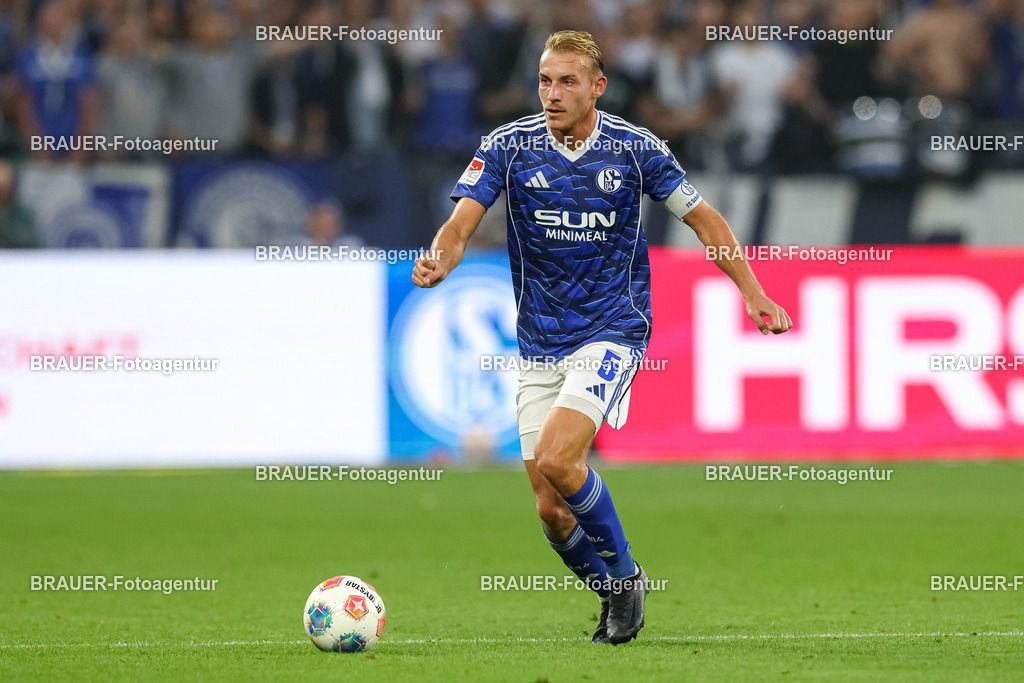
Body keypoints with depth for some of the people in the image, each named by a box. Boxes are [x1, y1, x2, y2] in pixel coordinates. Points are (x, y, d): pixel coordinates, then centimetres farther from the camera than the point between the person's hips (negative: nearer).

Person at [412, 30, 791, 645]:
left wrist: (752, 292, 1)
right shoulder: (508, 147, -3)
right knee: (552, 510, 1)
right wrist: (438, 265, -35)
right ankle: (616, 600, 26)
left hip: (612, 332, -3)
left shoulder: (637, 149, -4)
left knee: (555, 459, -26)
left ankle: (625, 573, -4)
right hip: (540, 349, 3)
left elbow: (703, 218, 7)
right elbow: (462, 223, -12)